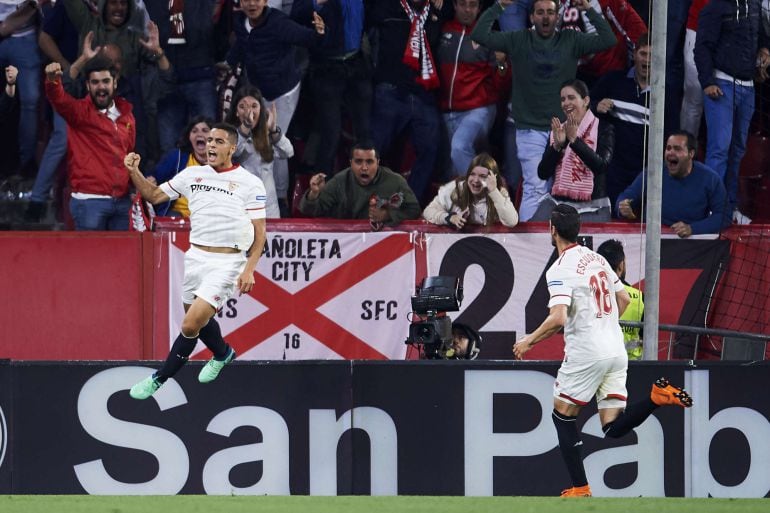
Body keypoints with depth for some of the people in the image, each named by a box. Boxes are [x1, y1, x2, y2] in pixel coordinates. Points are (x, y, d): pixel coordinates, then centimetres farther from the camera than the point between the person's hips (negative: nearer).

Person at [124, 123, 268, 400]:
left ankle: (158, 379, 0)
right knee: (198, 319, 18)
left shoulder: (250, 183, -5)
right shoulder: (192, 174, 7)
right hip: (196, 257, 6)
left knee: (191, 324, -15)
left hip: (227, 262, -6)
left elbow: (259, 231, -4)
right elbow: (155, 195, 13)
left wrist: (249, 269, -13)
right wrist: (134, 172, -4)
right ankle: (222, 354, 49)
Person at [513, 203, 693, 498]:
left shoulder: (560, 269, -11)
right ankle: (658, 397, -17)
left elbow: (558, 318, -21)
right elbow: (624, 299, 22)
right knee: (614, 428, 4)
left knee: (563, 416, 11)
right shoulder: (597, 259, 14)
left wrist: (530, 340, -7)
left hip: (586, 353, -7)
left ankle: (580, 488, 7)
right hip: (617, 351, 7)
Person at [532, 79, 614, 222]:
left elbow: (602, 165, -15)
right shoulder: (558, 130, 15)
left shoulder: (603, 129, 2)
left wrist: (574, 140, -19)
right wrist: (557, 145, -9)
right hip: (557, 202, 4)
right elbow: (543, 173, 7)